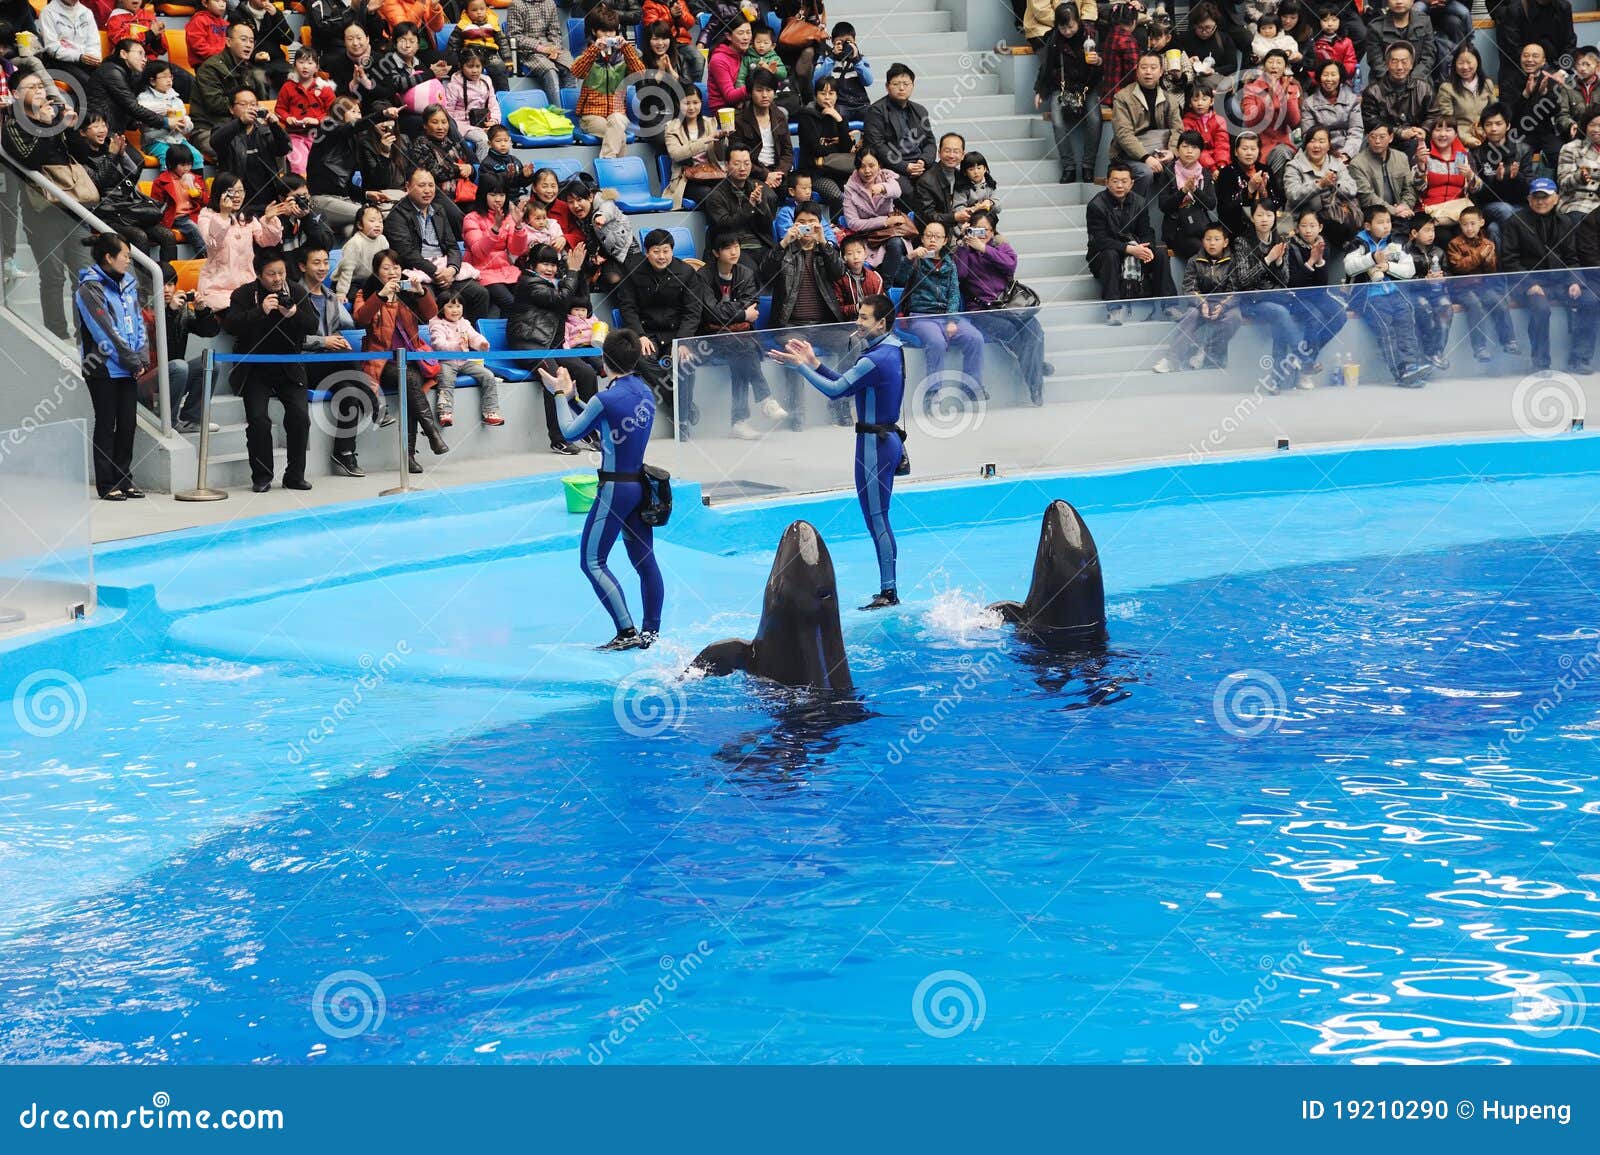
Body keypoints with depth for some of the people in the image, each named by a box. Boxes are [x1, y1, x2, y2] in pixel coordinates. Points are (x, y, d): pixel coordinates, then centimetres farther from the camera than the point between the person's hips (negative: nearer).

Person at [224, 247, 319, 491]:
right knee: (258, 420, -15)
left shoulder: (297, 292, 5)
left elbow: (313, 325, -1)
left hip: (289, 369, 2)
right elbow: (230, 325, -18)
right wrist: (261, 311, -29)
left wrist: (295, 314, -22)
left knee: (300, 417, -10)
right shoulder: (243, 294, -4)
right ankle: (261, 477, -3)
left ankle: (295, 475, 3)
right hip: (255, 370, -2)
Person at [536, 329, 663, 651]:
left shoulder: (605, 399, -19)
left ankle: (627, 631, -9)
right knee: (645, 560, 12)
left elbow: (571, 432, -4)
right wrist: (570, 394, 17)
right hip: (641, 484, 8)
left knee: (592, 561, -2)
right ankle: (651, 631, 17)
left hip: (614, 488, -8)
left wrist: (560, 394, 8)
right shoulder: (645, 391, 6)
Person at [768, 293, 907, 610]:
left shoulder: (876, 360, -21)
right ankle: (889, 589, 16)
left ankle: (888, 592, -1)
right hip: (888, 438, 10)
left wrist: (800, 366, -12)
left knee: (876, 519, -5)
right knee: (879, 518, 13)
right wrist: (814, 363, 11)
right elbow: (847, 383, 15)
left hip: (874, 443, -10)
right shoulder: (890, 350, 12)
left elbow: (836, 389, -19)